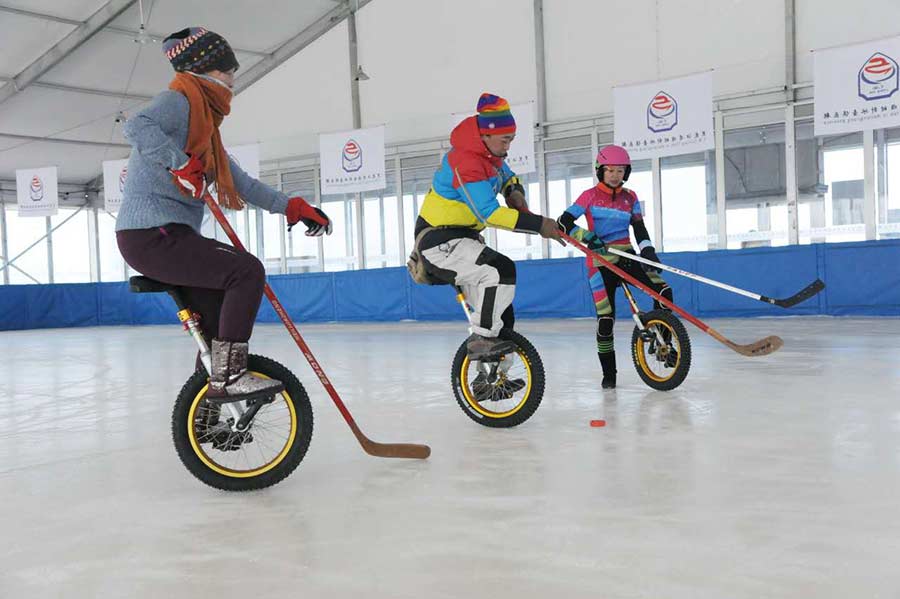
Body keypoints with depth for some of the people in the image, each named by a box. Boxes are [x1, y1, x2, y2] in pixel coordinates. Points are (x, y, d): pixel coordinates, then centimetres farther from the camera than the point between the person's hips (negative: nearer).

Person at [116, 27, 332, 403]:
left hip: (166, 236, 10)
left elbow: (240, 184, 20)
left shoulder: (205, 121, 20)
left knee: (236, 268, 22)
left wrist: (292, 207, 13)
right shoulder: (178, 100, -7)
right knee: (247, 271, -20)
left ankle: (213, 369, 27)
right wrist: (180, 162, -35)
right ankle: (227, 376, -18)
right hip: (150, 235, -10)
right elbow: (137, 126, -30)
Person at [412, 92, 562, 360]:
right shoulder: (466, 162, -25)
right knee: (501, 271, -27)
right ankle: (481, 339, -19)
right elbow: (489, 214, -31)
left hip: (462, 237, 10)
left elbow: (507, 176, 24)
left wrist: (515, 193, -1)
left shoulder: (489, 153, 5)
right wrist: (538, 224, -30)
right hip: (439, 242, -10)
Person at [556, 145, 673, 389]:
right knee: (605, 318, -9)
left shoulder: (630, 198, 11)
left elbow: (639, 229, 7)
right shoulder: (590, 195, 0)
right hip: (599, 261, -3)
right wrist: (587, 237, -23)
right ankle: (608, 373, 6)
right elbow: (563, 222, -8)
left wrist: (648, 251, -12)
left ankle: (663, 343, 1)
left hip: (625, 256, 3)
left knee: (663, 291, -18)